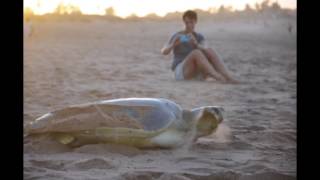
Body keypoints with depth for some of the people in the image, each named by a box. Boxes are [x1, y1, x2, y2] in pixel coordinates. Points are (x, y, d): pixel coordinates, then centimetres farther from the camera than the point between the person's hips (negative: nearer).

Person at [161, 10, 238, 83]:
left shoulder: (199, 37, 12)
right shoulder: (176, 36, 5)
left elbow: (205, 50, -9)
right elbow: (164, 52, -7)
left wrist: (196, 44, -30)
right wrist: (173, 45, -28)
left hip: (197, 72, 3)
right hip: (181, 72, -3)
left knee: (209, 51, -24)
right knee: (196, 53, -33)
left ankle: (228, 77, -41)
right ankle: (217, 77, -50)